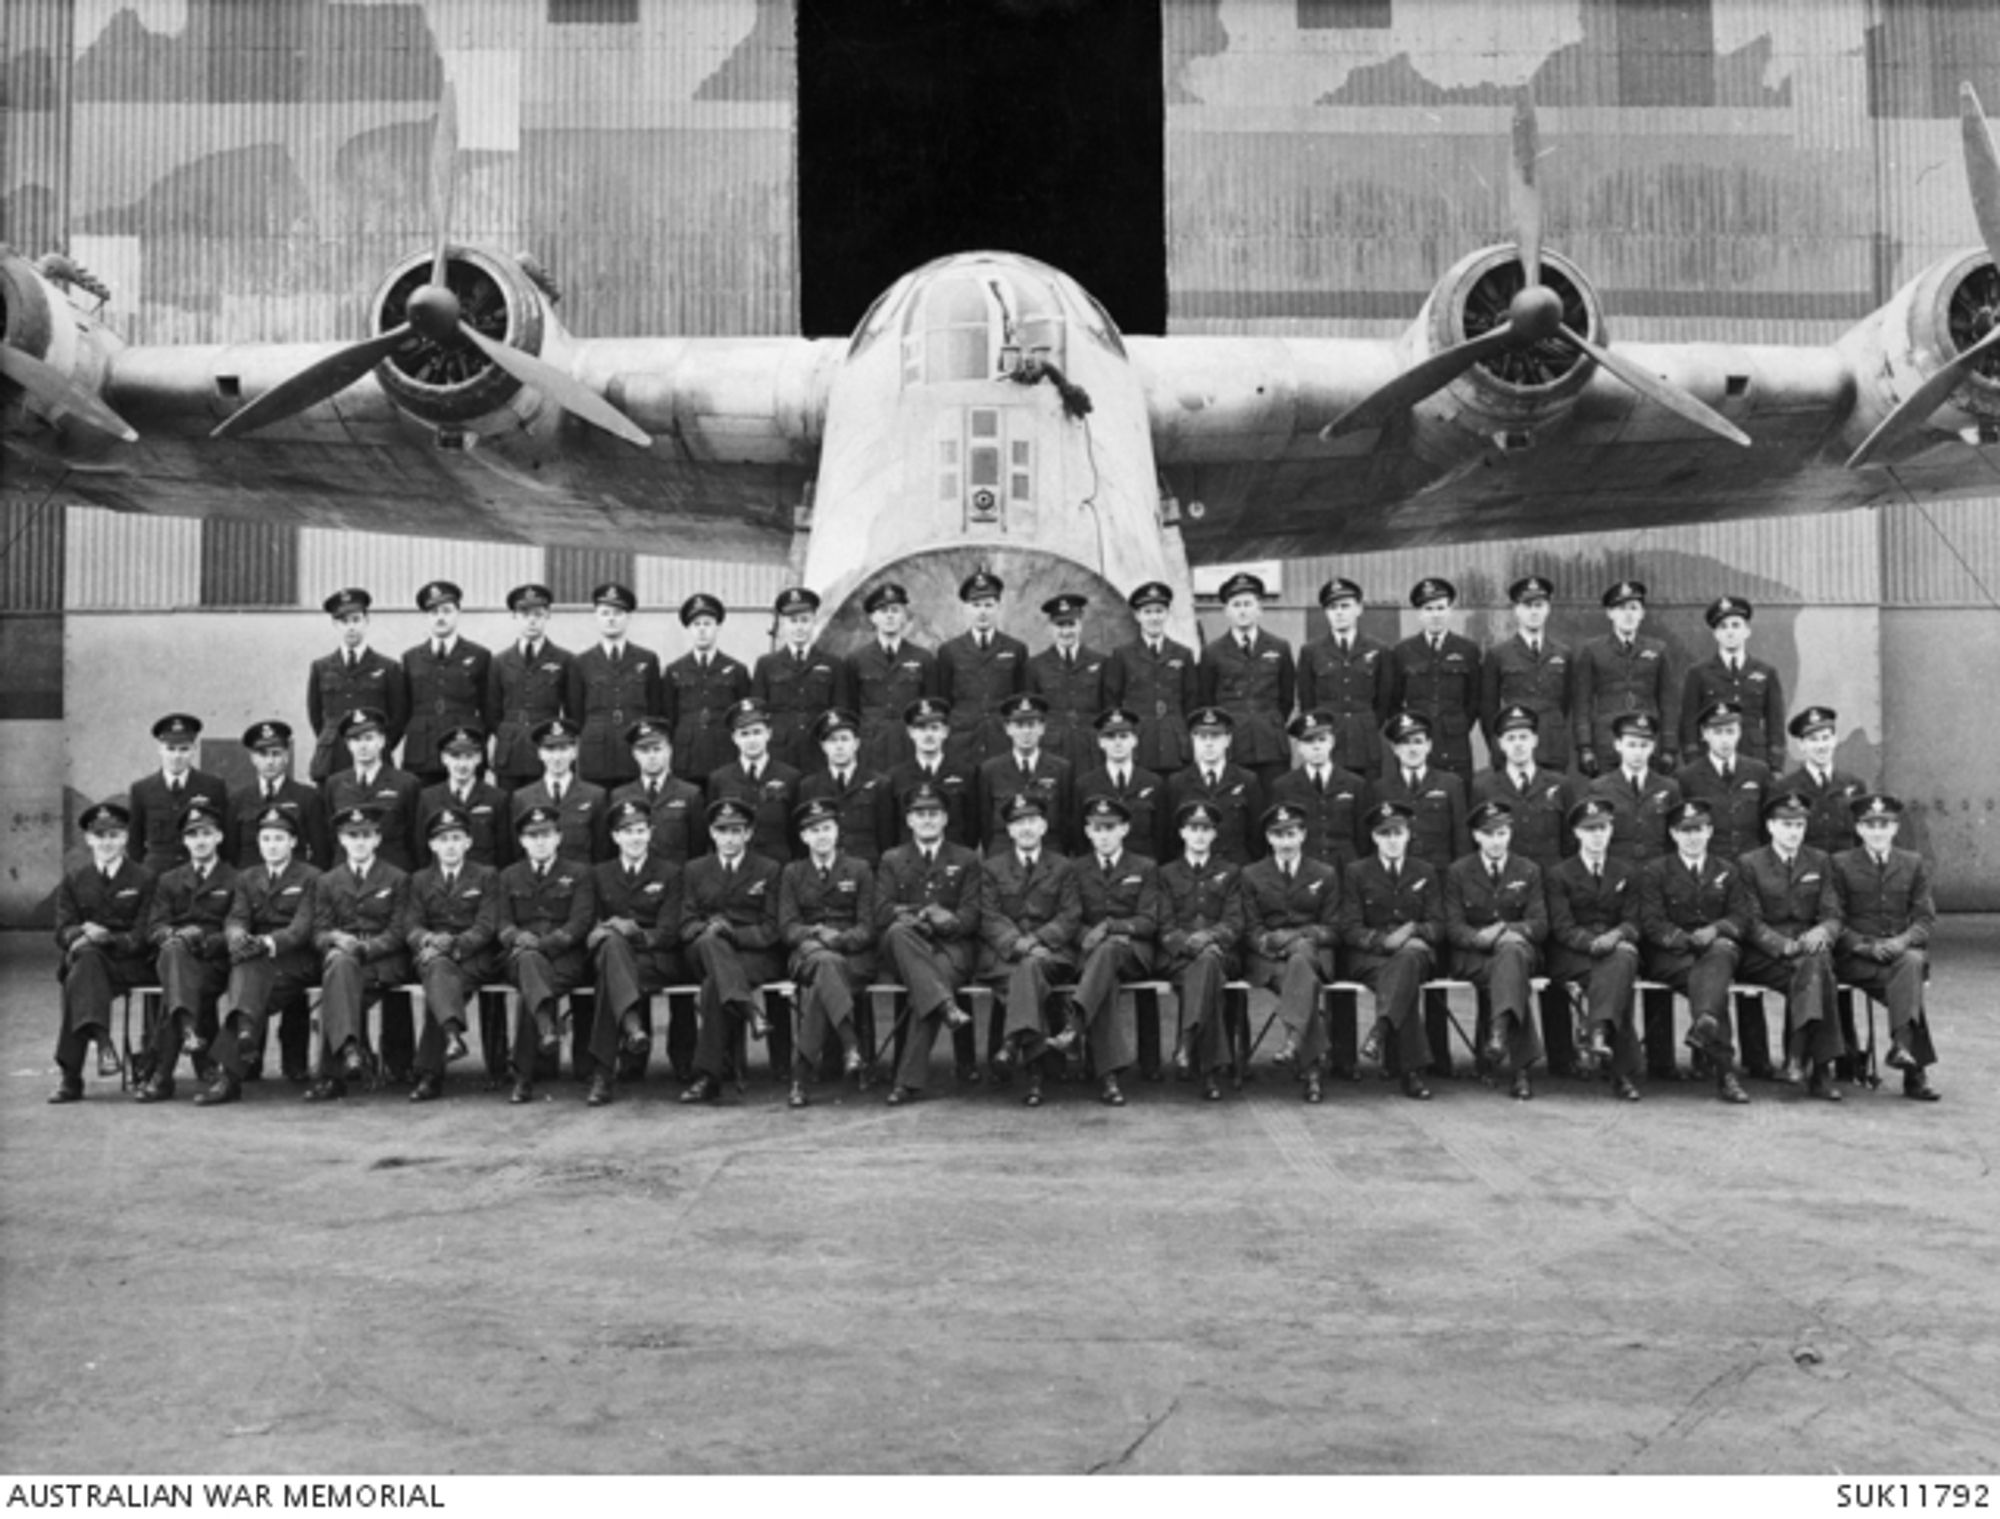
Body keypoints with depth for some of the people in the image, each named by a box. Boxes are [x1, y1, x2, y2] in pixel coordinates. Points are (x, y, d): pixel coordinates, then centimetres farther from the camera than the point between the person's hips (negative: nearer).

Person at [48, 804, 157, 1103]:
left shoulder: (144, 879, 9)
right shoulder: (74, 881, 18)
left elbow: (143, 936, -1)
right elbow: (63, 932, 7)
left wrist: (107, 938, -20)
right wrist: (84, 933, -18)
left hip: (130, 964, -2)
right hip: (88, 958, 2)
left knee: (78, 981, -31)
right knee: (86, 954, -35)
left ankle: (71, 1077, -36)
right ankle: (102, 1040, -47)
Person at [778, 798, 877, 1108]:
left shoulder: (859, 869, 14)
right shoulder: (792, 873, 18)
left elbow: (867, 927, 5)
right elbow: (787, 926, 6)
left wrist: (838, 938, -16)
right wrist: (815, 934, -16)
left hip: (853, 957, 0)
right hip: (806, 955, 0)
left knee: (817, 989, -35)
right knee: (825, 962, -39)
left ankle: (801, 1074, -38)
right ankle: (850, 1047, -51)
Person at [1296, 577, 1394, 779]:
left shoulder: (1378, 651, 8)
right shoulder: (1311, 652, 7)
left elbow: (1385, 702, 11)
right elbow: (1306, 703, 11)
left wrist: (1368, 730, 7)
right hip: (1325, 747, 0)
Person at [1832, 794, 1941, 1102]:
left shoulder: (1915, 864, 14)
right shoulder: (1841, 864, 7)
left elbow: (1926, 917, 7)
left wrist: (1904, 941, -15)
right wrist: (1865, 945, -16)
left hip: (1903, 950, 2)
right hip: (1856, 958, -2)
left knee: (1912, 962, -36)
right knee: (1908, 983, -31)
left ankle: (1902, 1046, -46)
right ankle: (1915, 1069, -37)